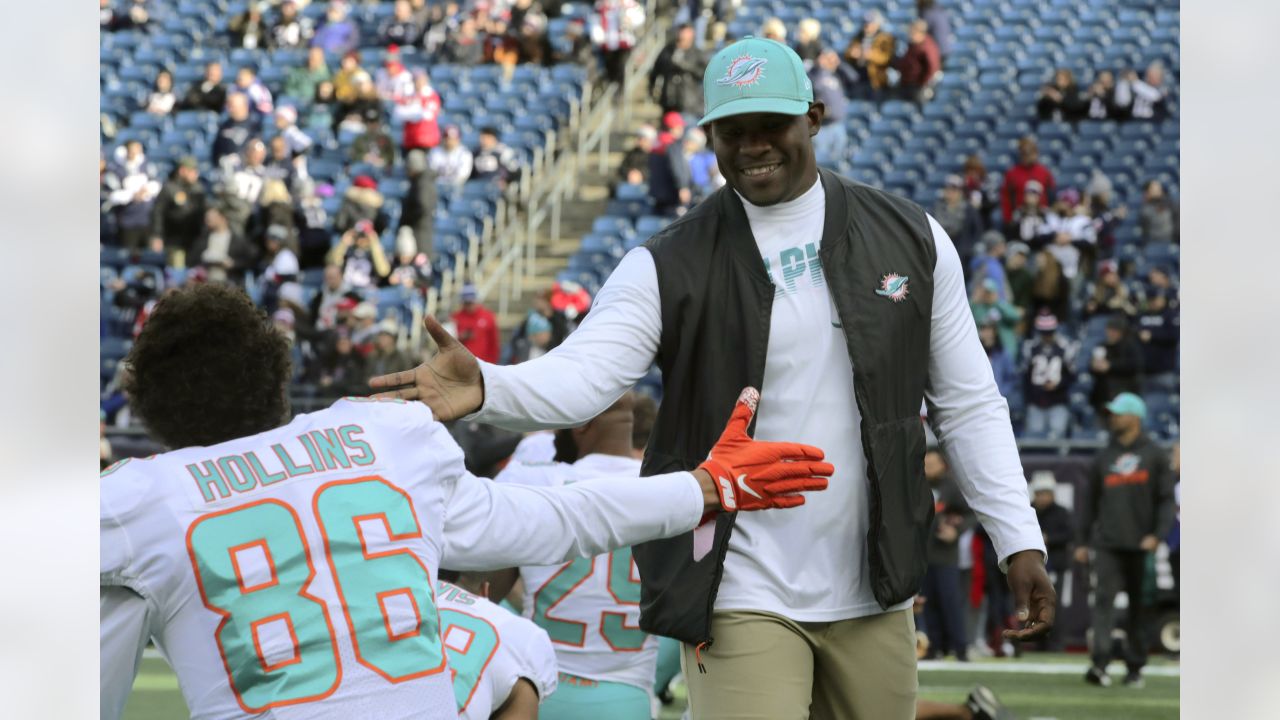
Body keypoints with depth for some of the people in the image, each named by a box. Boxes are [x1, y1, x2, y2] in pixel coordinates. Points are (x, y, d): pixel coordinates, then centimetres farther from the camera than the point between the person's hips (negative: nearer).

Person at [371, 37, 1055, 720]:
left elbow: (967, 404, 8)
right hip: (742, 603, -3)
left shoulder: (910, 240, 3)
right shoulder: (668, 269, -5)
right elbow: (582, 373, -20)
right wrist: (486, 386, -41)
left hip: (874, 599, 3)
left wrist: (1019, 540, 2)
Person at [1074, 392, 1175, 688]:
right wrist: (1082, 541, 10)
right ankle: (1100, 664, -22)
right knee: (1103, 599, -13)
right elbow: (1090, 501, 16)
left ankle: (1135, 667, 14)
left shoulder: (1154, 455, 4)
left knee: (1138, 606, 5)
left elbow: (1166, 499, 1)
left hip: (1140, 545, -2)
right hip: (1107, 543, 2)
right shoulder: (1104, 457, 13)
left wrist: (1157, 534, -12)